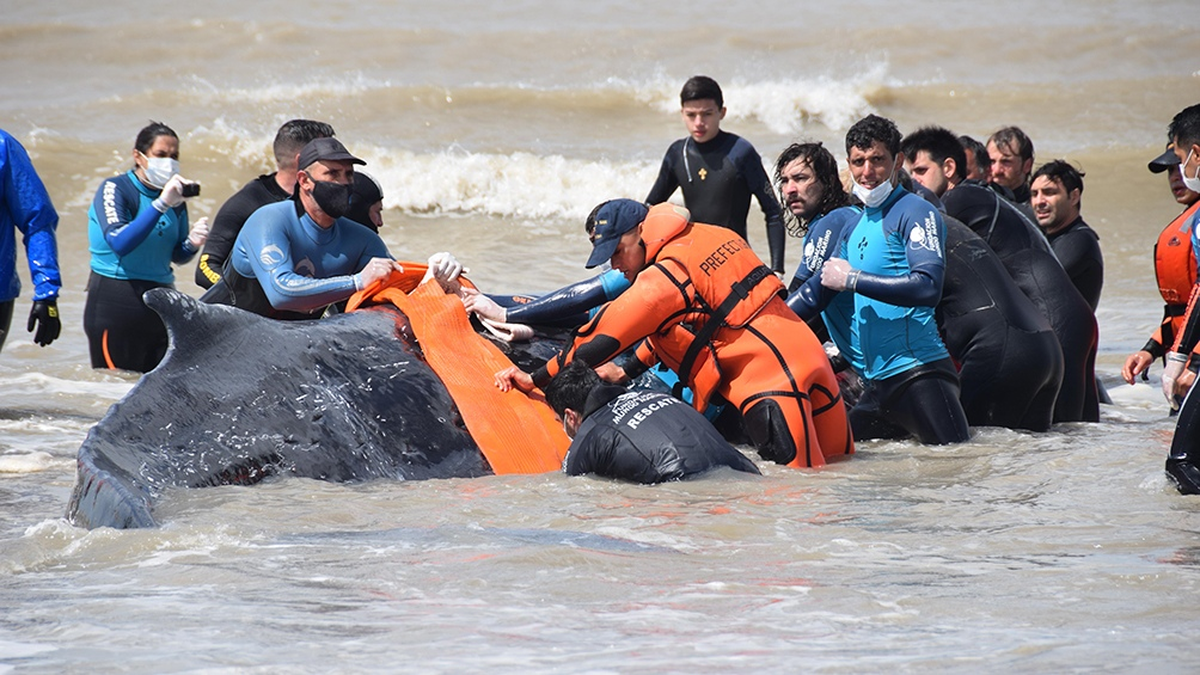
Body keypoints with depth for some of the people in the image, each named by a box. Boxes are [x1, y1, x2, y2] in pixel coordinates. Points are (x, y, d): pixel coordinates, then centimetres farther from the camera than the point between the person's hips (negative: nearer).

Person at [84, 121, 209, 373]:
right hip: (115, 305, -6)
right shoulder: (115, 189, -10)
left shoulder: (176, 196, 7)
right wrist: (160, 204, -31)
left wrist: (192, 244, -8)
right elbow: (120, 244, -26)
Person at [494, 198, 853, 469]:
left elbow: (604, 336, -8)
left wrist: (537, 379, -1)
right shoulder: (709, 238, 18)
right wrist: (626, 371, 21)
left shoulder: (667, 276, -10)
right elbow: (674, 326, 27)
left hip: (773, 379, -9)